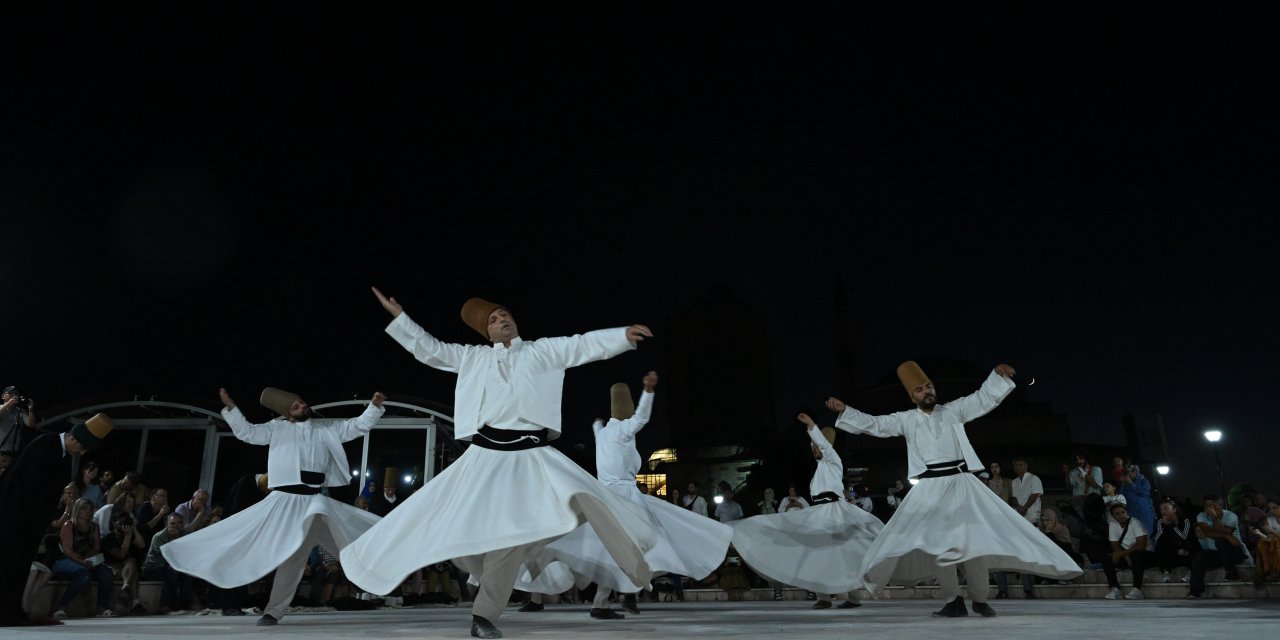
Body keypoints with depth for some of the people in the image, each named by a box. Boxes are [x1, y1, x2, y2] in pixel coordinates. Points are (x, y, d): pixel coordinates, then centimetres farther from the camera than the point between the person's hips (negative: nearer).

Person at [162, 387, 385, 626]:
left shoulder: (326, 428, 9)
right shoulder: (278, 428, 7)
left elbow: (359, 426, 8)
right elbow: (247, 432, 2)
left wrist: (375, 405, -6)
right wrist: (230, 407, -11)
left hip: (313, 500, 1)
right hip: (284, 499, -1)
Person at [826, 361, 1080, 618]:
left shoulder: (953, 410, 7)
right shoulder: (906, 419, 6)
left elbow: (984, 398, 4)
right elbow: (873, 424, 3)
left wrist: (999, 376, -12)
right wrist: (845, 411, -8)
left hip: (960, 483, 0)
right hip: (931, 488, 0)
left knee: (974, 538, -1)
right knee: (936, 541, -3)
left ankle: (980, 599, 12)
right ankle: (953, 600, 6)